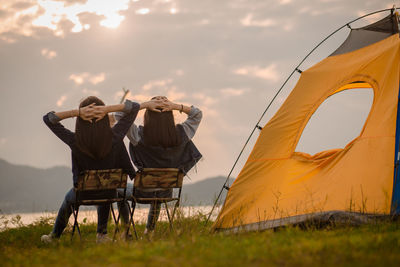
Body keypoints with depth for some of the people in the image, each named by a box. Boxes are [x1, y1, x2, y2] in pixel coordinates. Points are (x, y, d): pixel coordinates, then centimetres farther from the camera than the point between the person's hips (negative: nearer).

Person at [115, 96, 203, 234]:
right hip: (166, 193, 3)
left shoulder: (140, 136, -26)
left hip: (143, 193, -3)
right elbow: (197, 114, -2)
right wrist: (176, 106, -17)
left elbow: (119, 114, -23)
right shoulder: (179, 134, -18)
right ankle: (149, 231, 51)